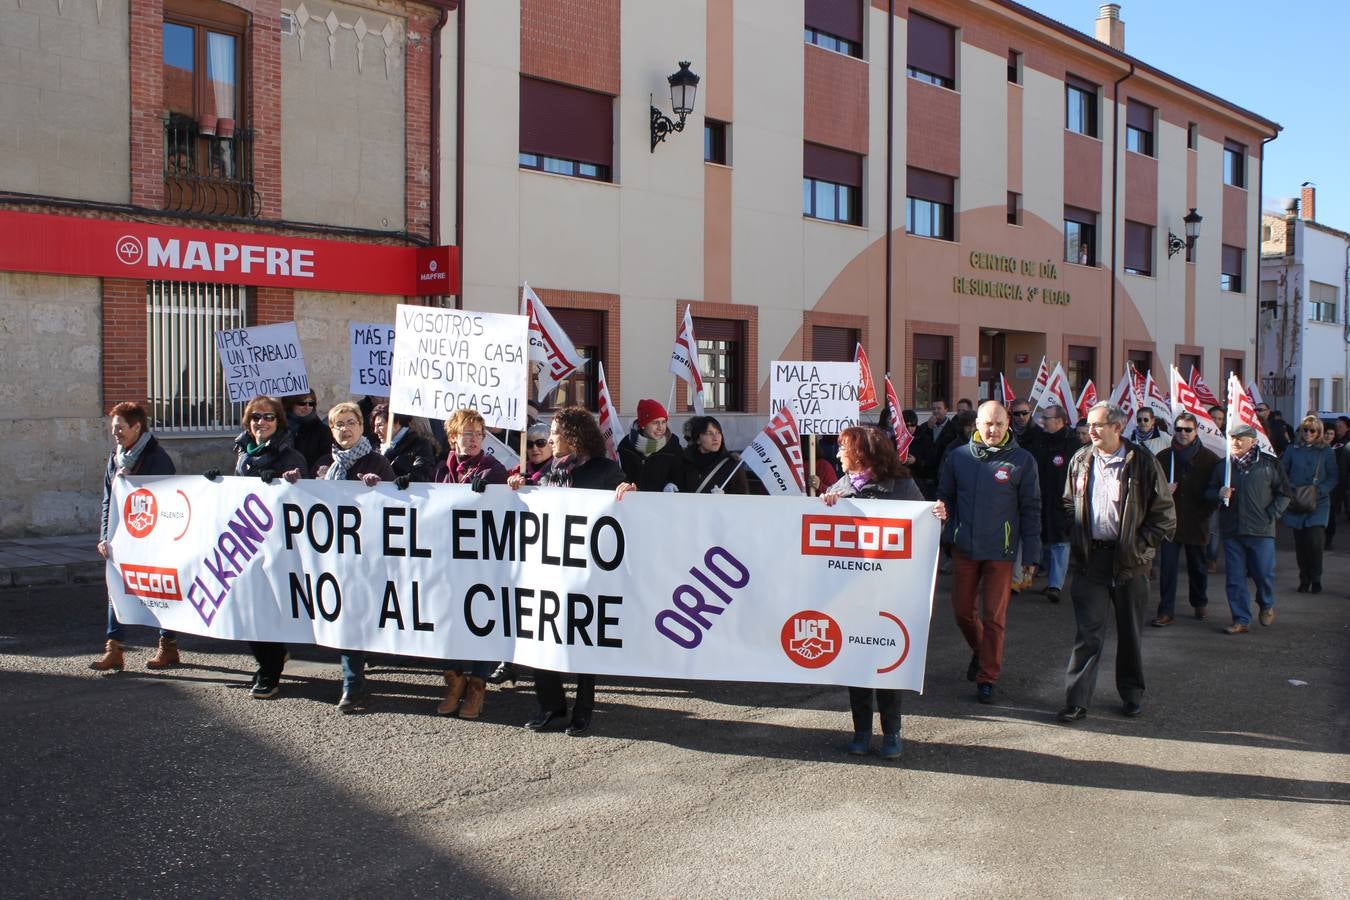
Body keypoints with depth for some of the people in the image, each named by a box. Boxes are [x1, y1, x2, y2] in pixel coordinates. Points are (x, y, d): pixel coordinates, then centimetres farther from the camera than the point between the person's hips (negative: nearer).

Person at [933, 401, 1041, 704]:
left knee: (994, 616, 2)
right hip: (964, 548, 3)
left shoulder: (1022, 461, -4)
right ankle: (980, 651, 40)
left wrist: (1031, 554, -3)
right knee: (962, 611, 11)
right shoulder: (959, 457, 2)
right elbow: (945, 496, 13)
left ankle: (987, 678, 14)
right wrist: (942, 509, -12)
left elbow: (1031, 509, -1)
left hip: (1000, 551, -3)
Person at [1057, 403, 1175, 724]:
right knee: (1087, 631, -1)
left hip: (1129, 560, -2)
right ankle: (1077, 700, 1)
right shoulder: (1081, 460, 6)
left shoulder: (1141, 462, -5)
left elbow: (1164, 511, -1)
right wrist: (1076, 541, 6)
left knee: (1130, 631, 12)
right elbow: (1069, 504, 17)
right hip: (1091, 558, 2)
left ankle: (1132, 693, 28)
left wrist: (1143, 544, -7)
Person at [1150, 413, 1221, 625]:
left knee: (1197, 568, 15)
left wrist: (1206, 511, -7)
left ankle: (1200, 603, 36)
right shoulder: (1163, 457, 3)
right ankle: (1166, 611, -3)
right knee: (1167, 567, -6)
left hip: (1197, 523, 0)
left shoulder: (1209, 458, 0)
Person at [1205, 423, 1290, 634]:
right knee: (1235, 578, 3)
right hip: (1231, 530, 3)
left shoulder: (1269, 464, 0)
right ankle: (1241, 620, 10)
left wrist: (1271, 516, -5)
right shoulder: (1222, 466, 8)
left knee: (1264, 573, 3)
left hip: (1261, 531, -2)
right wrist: (1219, 494, -9)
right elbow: (1208, 492, 13)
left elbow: (1283, 493, 4)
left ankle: (1267, 605, 33)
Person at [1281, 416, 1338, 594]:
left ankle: (1316, 579, 3)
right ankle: (1304, 579, 17)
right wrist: (1291, 489, -7)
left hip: (1318, 503, -2)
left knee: (1315, 541, -13)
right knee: (1300, 542, 4)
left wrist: (1319, 490, -11)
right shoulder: (1292, 450, 8)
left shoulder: (1326, 452, 5)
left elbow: (1334, 477, 3)